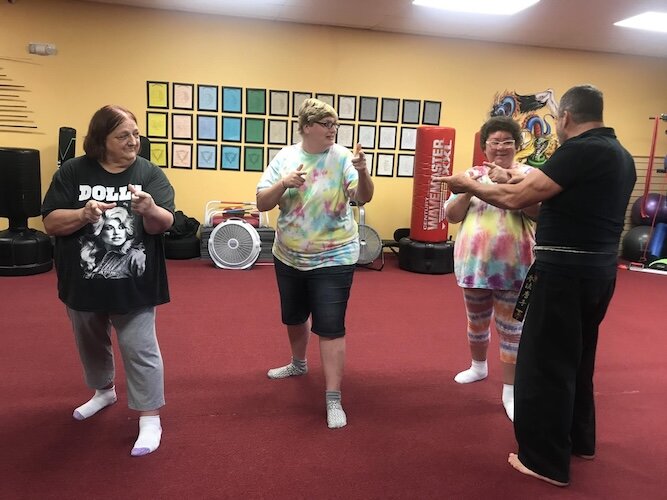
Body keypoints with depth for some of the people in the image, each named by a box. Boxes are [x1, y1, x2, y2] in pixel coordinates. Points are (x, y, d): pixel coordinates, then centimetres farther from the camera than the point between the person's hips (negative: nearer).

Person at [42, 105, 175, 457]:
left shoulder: (150, 174, -5)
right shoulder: (72, 172, -4)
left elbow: (164, 224, -13)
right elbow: (50, 223, -6)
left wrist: (150, 210, -35)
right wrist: (83, 214, -25)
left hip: (133, 284, -2)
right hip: (83, 282, 3)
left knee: (140, 348, -1)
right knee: (91, 344, 22)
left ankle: (150, 419, 10)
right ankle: (103, 391, 48)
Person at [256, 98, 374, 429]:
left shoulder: (342, 157, -10)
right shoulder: (285, 157, -2)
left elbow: (364, 197, -22)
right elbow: (262, 204, -4)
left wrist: (362, 171, -41)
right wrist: (283, 183, -21)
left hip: (333, 259, -4)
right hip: (288, 256, 5)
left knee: (330, 327, -4)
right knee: (293, 316, 23)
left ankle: (333, 399, 6)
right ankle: (298, 364, 50)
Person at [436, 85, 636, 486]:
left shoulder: (580, 150, -16)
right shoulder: (621, 156, 12)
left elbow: (515, 198, -18)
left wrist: (469, 185, -4)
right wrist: (533, 184, 26)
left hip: (565, 271, -9)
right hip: (600, 269, 9)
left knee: (546, 362, 2)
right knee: (577, 357, 22)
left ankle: (547, 461, 14)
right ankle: (580, 440, 38)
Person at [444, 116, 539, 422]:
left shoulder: (529, 175, -1)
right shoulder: (472, 174, 7)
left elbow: (539, 211, -16)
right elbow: (451, 215, 2)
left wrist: (508, 182, -25)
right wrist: (469, 189, -14)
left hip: (512, 267, -3)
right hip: (473, 263, 3)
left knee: (511, 328, 1)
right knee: (477, 322, 20)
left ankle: (510, 391, 13)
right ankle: (478, 366, 44)